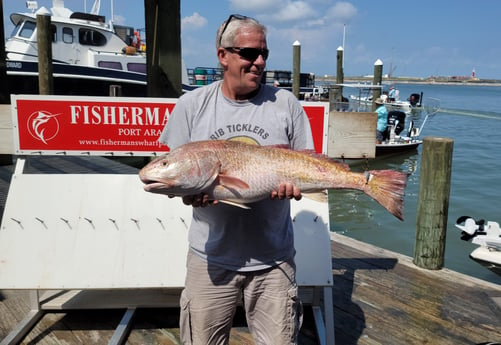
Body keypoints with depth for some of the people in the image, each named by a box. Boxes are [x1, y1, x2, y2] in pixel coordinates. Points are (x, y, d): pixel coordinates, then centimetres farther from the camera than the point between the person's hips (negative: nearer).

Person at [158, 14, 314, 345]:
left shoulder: (285, 103, 0)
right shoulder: (191, 105, 0)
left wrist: (295, 181, -18)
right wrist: (190, 192, -17)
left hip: (274, 258, 0)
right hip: (210, 257, 1)